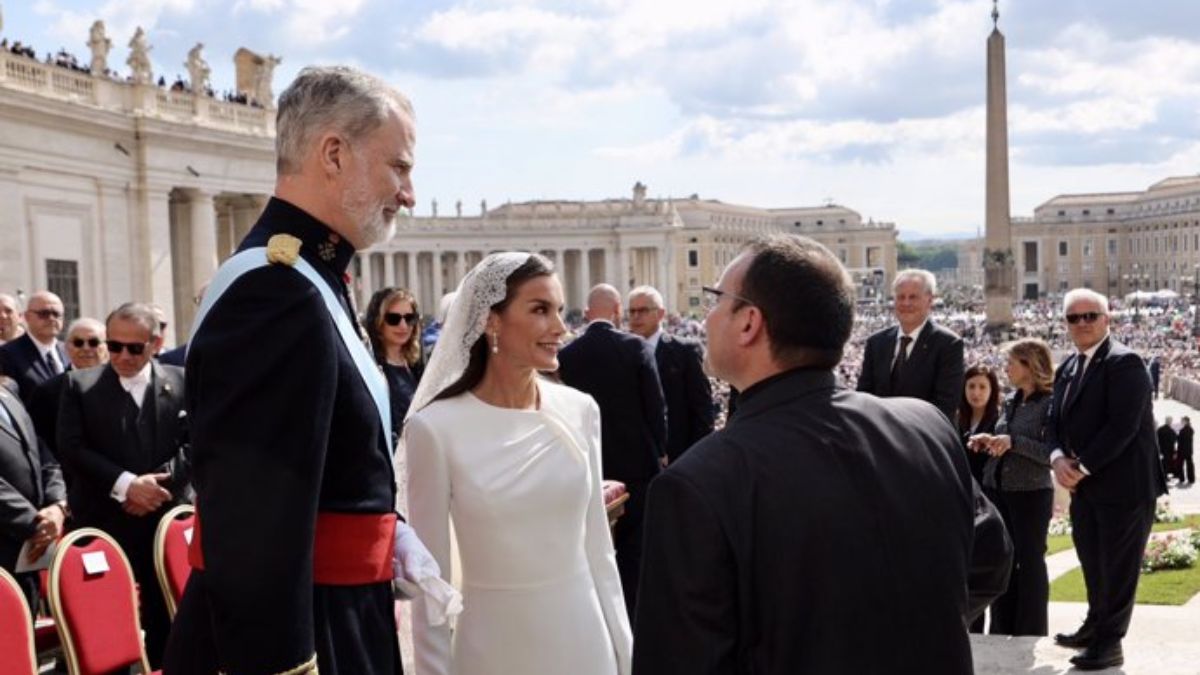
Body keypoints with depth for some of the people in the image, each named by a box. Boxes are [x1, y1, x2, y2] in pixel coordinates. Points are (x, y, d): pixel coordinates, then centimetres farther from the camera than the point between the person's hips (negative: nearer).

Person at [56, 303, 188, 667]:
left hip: (165, 520, 1)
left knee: (166, 616, 10)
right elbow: (71, 449, -7)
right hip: (104, 523, -1)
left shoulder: (180, 382, 5)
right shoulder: (79, 384, 2)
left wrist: (161, 484, -14)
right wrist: (126, 485, -17)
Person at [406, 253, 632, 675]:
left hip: (583, 635, 3)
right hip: (493, 641, -2)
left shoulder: (580, 411, -2)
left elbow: (597, 545, 5)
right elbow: (430, 575, -7)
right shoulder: (435, 427, -13)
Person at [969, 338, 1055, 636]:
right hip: (997, 489, 7)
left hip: (1031, 494, -7)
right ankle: (1001, 629, 21)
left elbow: (1052, 453, -17)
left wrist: (1013, 442, -23)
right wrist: (989, 441, 1)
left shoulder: (1050, 404, -10)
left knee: (1030, 561, 2)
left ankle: (1031, 633, 13)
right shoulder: (1010, 401, 11)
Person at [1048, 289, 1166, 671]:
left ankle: (1109, 642, 10)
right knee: (1092, 563, 17)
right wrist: (1058, 458, -7)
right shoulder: (1068, 368, 13)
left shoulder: (1124, 362, -14)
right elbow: (1057, 420, 13)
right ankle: (1097, 625, 32)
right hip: (1084, 484, 8)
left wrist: (1081, 467, -17)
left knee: (1117, 566, 1)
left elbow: (1123, 426, -21)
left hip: (1123, 484, -8)